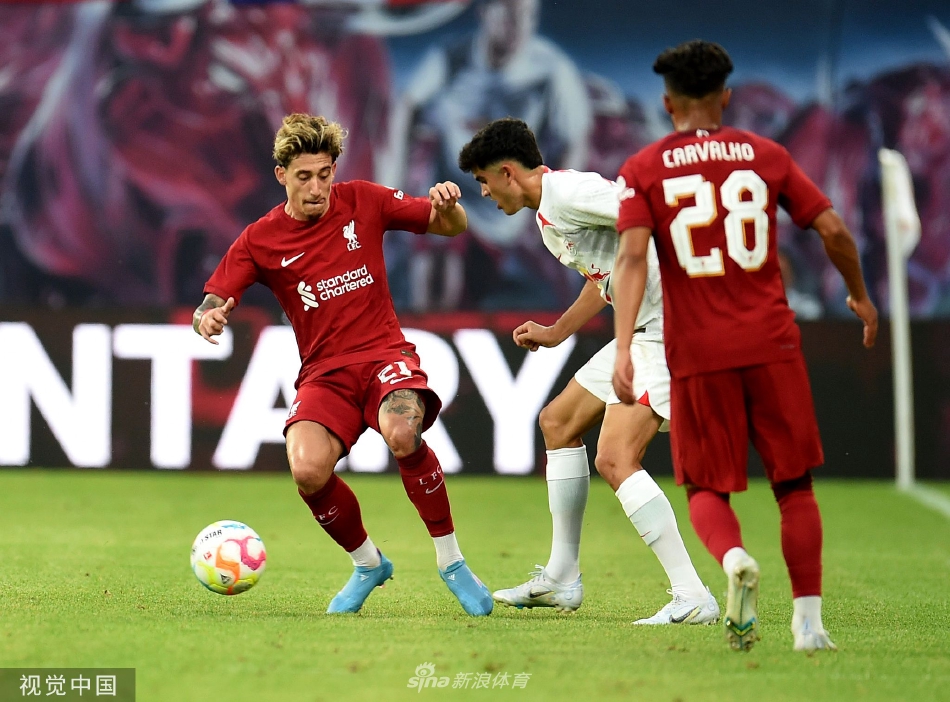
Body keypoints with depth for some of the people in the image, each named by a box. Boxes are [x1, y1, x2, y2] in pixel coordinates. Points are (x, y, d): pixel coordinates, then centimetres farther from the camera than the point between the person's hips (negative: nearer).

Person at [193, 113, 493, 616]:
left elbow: (450, 228, 11)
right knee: (308, 470, -29)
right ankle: (367, 564, 2)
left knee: (402, 435, -35)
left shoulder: (363, 202, 4)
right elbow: (210, 306, 1)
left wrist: (447, 205, -13)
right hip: (324, 373, 1)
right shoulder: (261, 240, 2)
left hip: (384, 354, -1)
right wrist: (208, 320, -24)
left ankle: (451, 562, -14)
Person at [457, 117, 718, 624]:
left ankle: (692, 598, -20)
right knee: (558, 422, 21)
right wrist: (556, 332, 33)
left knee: (615, 459, -20)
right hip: (642, 331, 11)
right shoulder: (545, 217, 19)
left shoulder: (568, 192, -14)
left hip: (668, 329, -11)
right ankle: (561, 579, 29)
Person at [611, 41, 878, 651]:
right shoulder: (765, 155, 6)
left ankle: (734, 559, -22)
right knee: (794, 484, 11)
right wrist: (861, 296, 21)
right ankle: (809, 619, 7)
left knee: (707, 487, 10)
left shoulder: (644, 169, 3)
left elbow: (633, 257, -10)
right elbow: (833, 230, 4)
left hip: (697, 353, 0)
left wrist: (623, 348, -16)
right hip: (772, 345, 0)